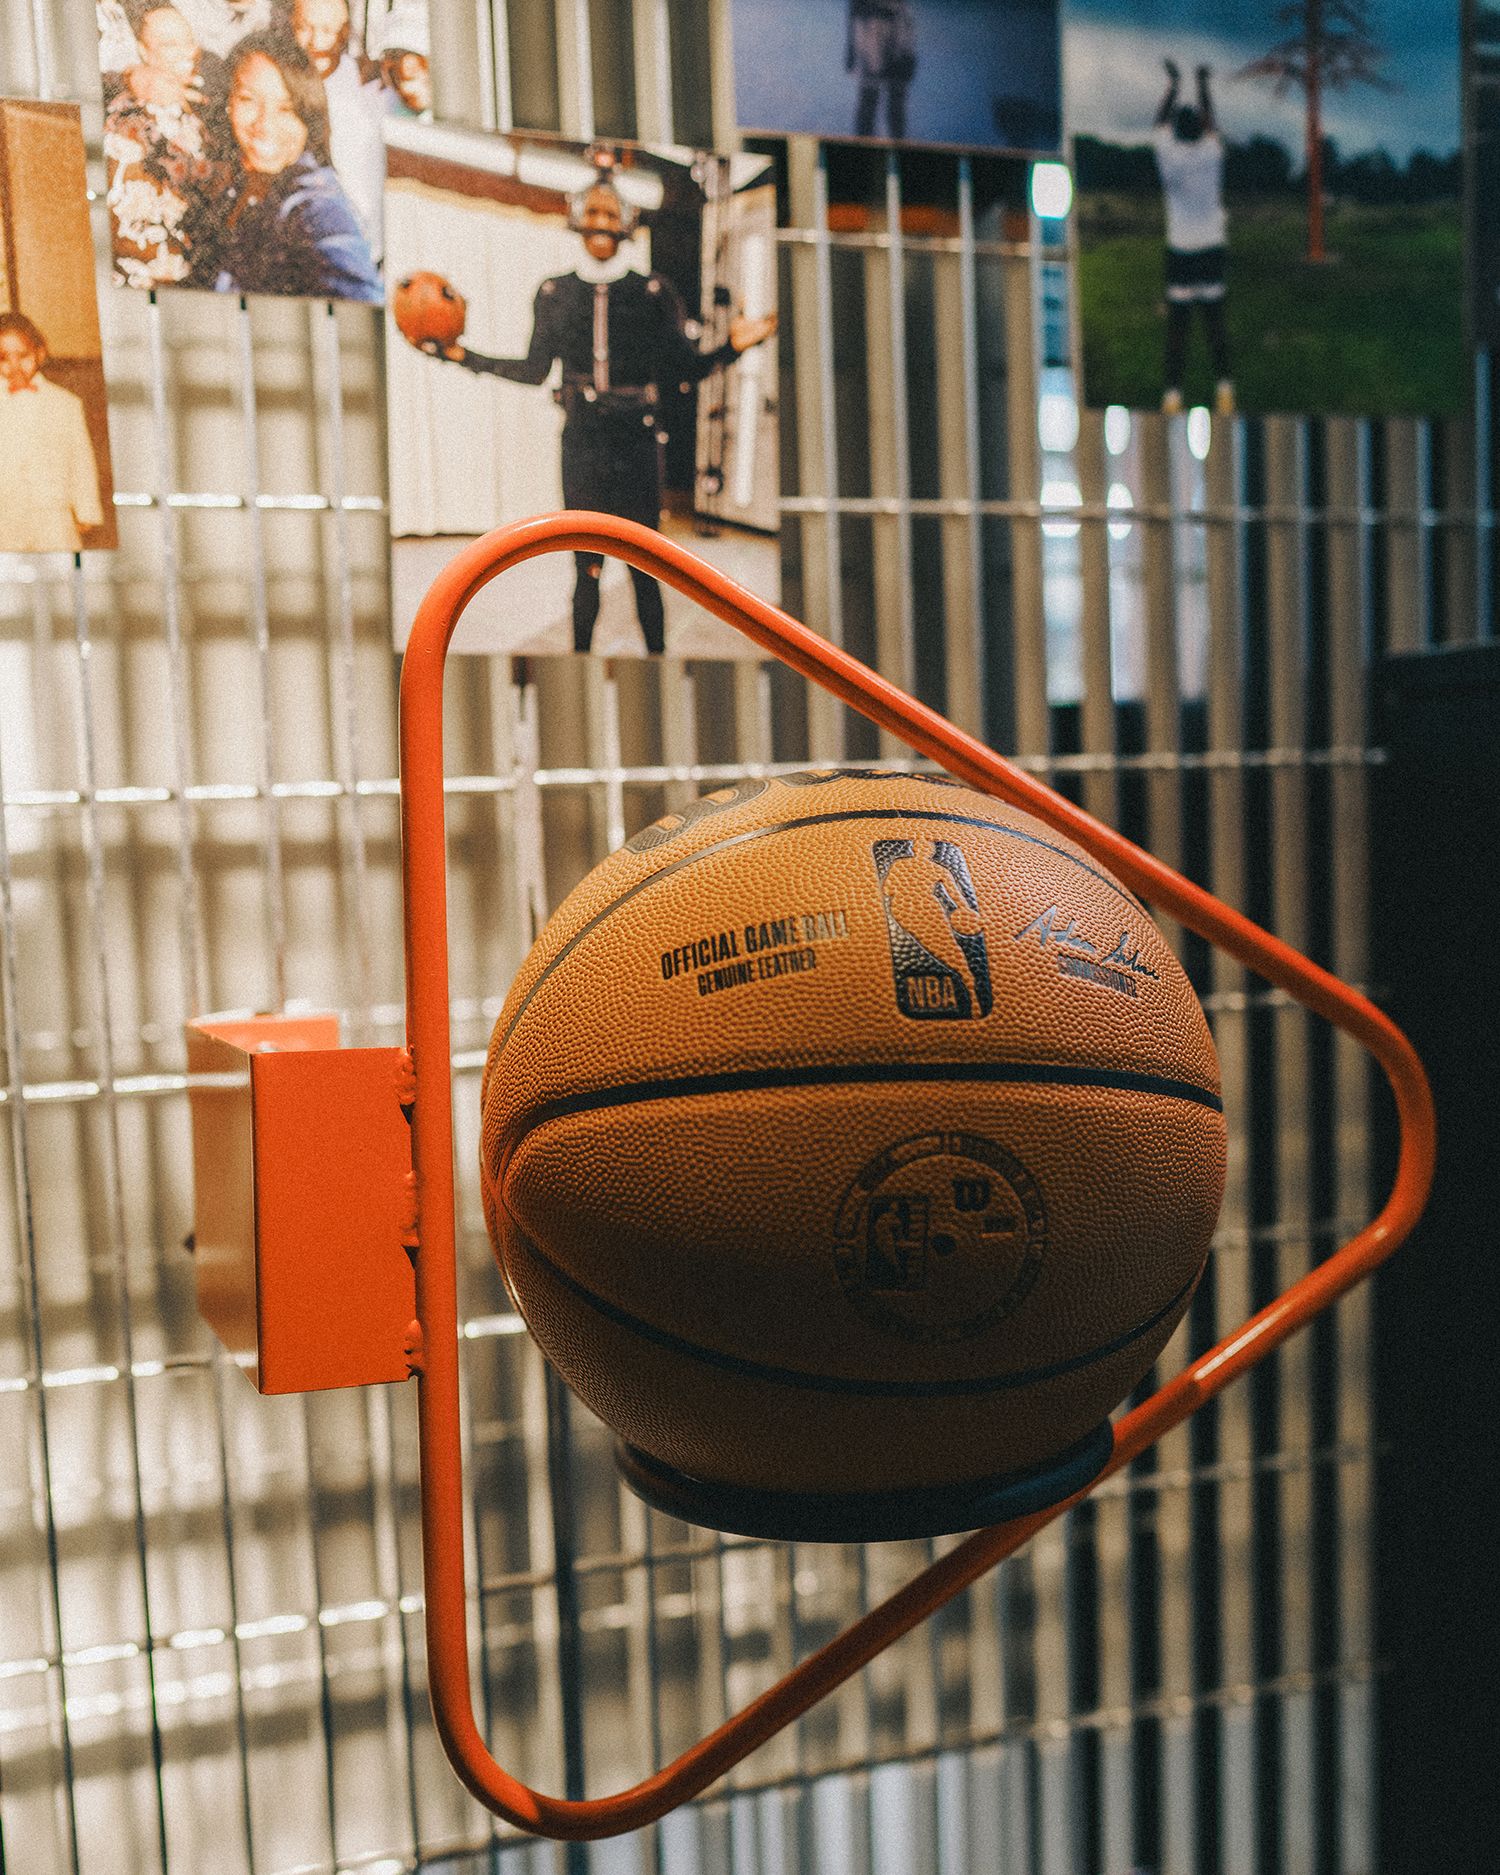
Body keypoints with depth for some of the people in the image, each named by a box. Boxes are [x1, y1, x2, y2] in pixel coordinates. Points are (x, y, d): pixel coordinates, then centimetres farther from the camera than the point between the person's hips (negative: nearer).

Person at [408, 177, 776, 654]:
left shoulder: (653, 293, 4)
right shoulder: (555, 294, 10)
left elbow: (684, 368, 3)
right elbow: (535, 370, 14)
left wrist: (731, 347, -14)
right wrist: (461, 355, 9)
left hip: (636, 441, -1)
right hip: (582, 440, 2)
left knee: (644, 564, -3)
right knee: (586, 565, 2)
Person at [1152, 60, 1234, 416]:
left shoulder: (1168, 153, -3)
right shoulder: (1212, 151, 1)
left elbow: (1160, 121, 16)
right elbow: (1210, 122, 22)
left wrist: (1173, 84, 28)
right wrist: (1203, 84, 33)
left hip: (1180, 250, -2)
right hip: (1213, 245, 2)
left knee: (1177, 323, -1)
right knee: (1214, 317, 7)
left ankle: (1173, 393, -5)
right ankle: (1224, 384, -3)